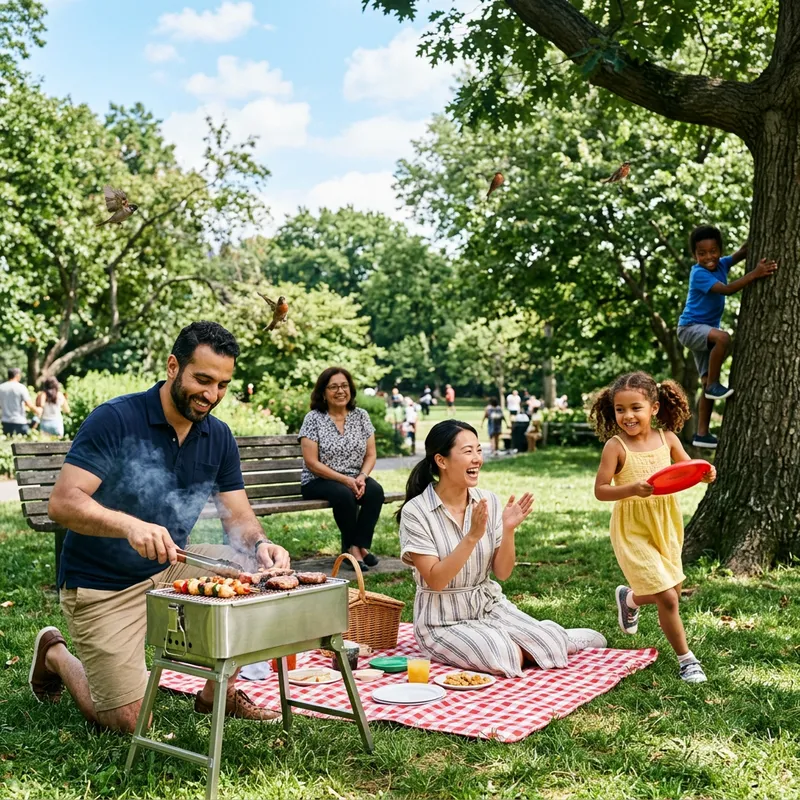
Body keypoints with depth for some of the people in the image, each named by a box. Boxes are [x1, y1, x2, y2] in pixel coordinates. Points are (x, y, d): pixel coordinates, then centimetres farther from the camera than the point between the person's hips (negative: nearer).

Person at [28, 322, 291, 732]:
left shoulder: (219, 437, -1)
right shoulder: (115, 420, -19)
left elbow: (239, 517, -2)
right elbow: (62, 503, -27)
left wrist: (260, 544, -25)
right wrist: (130, 525, -44)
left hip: (170, 569, 6)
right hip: (102, 585, -5)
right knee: (128, 722, -6)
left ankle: (217, 693, 6)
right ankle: (55, 655, 24)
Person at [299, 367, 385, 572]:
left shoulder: (361, 416, 7)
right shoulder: (313, 419, -5)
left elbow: (371, 455, 7)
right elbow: (311, 462, -11)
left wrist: (362, 477, -15)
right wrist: (346, 480, -18)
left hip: (354, 480, 4)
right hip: (318, 482, -4)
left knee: (375, 490, -27)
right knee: (344, 494, -34)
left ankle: (358, 546, -17)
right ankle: (351, 548, -14)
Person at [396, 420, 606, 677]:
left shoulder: (490, 502, -3)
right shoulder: (415, 512, -15)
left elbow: (503, 573, -2)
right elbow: (435, 580, -20)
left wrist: (508, 530, -19)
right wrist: (472, 536, -29)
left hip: (490, 606, 4)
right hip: (444, 622, -4)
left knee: (550, 648, -16)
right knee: (508, 658, -27)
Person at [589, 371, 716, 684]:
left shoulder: (667, 438, -3)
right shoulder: (616, 445, -14)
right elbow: (600, 490, -15)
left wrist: (705, 474, -18)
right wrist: (633, 488, -30)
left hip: (666, 525, 5)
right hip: (633, 531, -5)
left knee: (670, 593, 18)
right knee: (667, 598, -6)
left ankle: (629, 598, 49)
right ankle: (686, 659, 15)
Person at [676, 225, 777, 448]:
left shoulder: (721, 264, 2)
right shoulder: (699, 274, -21)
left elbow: (742, 253, 0)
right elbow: (727, 289, -31)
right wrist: (755, 274, -39)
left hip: (706, 330, 8)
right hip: (690, 328, -8)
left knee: (708, 384, 4)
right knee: (723, 338, -38)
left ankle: (702, 434, 8)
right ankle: (713, 384, -21)